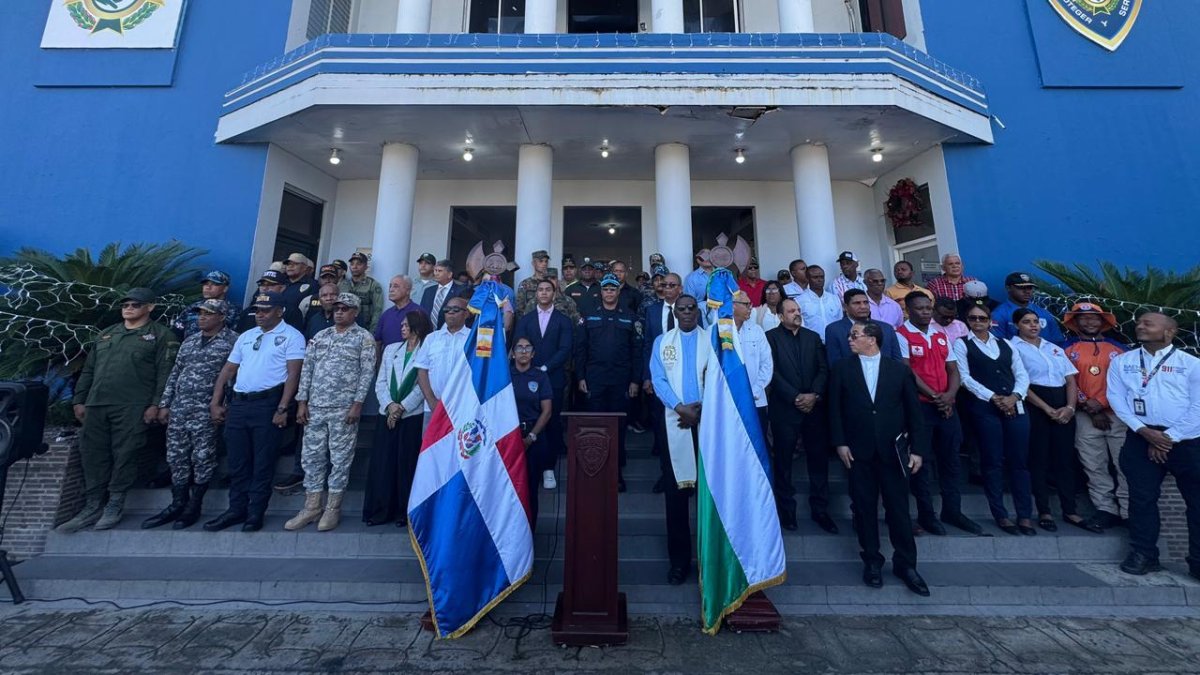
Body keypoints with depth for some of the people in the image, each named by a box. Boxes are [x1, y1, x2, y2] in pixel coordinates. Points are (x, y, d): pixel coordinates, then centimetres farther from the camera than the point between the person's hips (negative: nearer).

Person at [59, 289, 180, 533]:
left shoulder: (161, 335, -1)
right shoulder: (106, 334, 20)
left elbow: (165, 373, -9)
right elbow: (88, 370, 22)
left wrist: (156, 404, -16)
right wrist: (79, 400, 14)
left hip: (132, 408, -6)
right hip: (96, 405, 6)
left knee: (124, 456, -1)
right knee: (92, 455, 8)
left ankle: (115, 505, 12)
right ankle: (92, 507, 18)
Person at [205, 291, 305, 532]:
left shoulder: (291, 336, -4)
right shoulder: (245, 336, 16)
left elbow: (293, 374, -12)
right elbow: (228, 369, 18)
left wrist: (282, 408, -18)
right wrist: (215, 402, 11)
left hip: (267, 404, -6)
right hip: (237, 404, 6)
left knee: (262, 463, 2)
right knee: (237, 462, 13)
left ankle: (256, 513, 13)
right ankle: (236, 509, 25)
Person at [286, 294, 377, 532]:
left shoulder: (364, 338, -2)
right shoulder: (320, 336, 13)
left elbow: (367, 372, -8)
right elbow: (307, 369, 11)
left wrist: (357, 404, -14)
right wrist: (302, 402, 5)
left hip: (344, 408, -5)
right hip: (315, 407, 5)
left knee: (340, 458, 3)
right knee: (312, 456, 10)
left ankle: (333, 508, 15)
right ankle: (311, 506, 23)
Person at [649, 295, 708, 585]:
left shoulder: (712, 340, 7)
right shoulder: (662, 341, 8)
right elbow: (658, 379, 0)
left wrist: (702, 409, -10)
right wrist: (680, 408, -12)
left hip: (708, 420, 0)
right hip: (674, 421, 0)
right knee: (675, 489, 6)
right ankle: (679, 559, 19)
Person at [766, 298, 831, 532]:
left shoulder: (813, 337, 13)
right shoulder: (771, 337, -2)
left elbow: (823, 369, 5)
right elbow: (773, 372, -9)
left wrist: (814, 395, -10)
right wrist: (795, 397, -14)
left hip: (814, 407, 4)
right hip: (784, 408, -4)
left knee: (819, 459, 10)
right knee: (783, 462, 7)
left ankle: (820, 509, 25)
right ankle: (786, 509, 22)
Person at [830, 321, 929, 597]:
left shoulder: (899, 370, 3)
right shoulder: (842, 368, 2)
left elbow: (913, 411, 4)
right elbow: (835, 408, 1)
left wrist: (917, 448, -1)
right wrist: (840, 442, -4)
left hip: (892, 450, 0)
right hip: (858, 451, 0)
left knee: (899, 508, 7)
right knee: (865, 508, 9)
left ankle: (905, 564, 25)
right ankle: (872, 561, 24)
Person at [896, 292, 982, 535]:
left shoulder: (941, 336, 14)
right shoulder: (901, 335, -7)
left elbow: (953, 369, 11)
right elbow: (907, 371, -13)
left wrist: (950, 395, -7)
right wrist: (934, 396, -13)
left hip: (947, 405, 7)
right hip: (919, 405, -6)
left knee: (951, 458, 14)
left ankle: (952, 511, 28)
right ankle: (925, 514, 14)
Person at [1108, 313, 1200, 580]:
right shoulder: (1121, 362, 6)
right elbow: (1117, 399, 1)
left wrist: (1169, 438, -8)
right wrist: (1145, 431, -9)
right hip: (1140, 438, 0)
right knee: (1142, 497, 3)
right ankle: (1143, 555, 12)